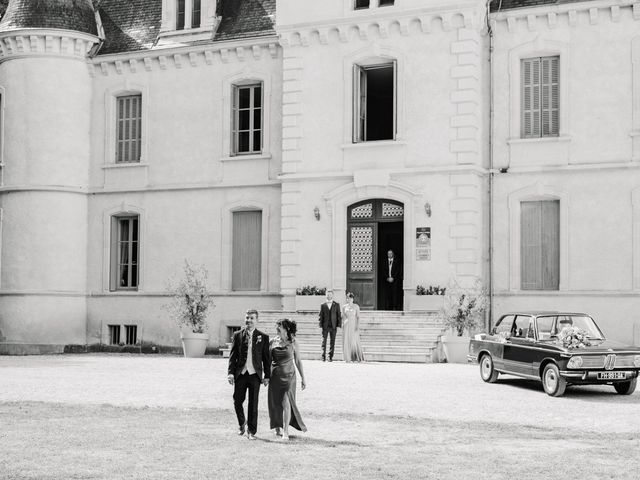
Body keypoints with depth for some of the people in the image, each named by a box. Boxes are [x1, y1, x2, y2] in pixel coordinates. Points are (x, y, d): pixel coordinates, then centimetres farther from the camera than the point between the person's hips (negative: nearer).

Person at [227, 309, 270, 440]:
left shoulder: (263, 337, 3)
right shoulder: (237, 335, 5)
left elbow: (266, 358, 6)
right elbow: (232, 355, 4)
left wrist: (267, 376, 3)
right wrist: (230, 373, -4)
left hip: (255, 375, -1)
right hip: (240, 374, 1)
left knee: (253, 404, 1)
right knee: (237, 401, 4)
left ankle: (251, 431, 12)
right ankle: (241, 424, 30)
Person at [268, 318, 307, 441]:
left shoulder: (293, 343, -3)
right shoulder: (273, 342, 2)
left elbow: (298, 361, 4)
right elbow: (268, 360, 8)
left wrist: (303, 378, 5)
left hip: (288, 376, -3)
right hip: (275, 376, 3)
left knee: (286, 402, -13)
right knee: (275, 403, 8)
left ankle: (285, 431, -9)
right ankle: (278, 427, 28)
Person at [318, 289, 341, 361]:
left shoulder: (336, 305, 8)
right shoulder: (323, 305, 8)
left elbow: (339, 316, 6)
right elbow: (321, 316, 7)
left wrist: (339, 325, -3)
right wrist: (320, 325, -2)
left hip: (333, 326, 0)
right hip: (325, 326, 0)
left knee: (332, 342, 2)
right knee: (324, 341, -4)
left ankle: (331, 357, 8)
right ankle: (323, 357, -2)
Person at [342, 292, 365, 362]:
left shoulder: (356, 306, 0)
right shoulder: (344, 307, 9)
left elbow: (358, 317, -3)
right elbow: (343, 317, 13)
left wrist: (357, 326, -13)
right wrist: (342, 325, 6)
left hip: (353, 325, -3)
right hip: (346, 326, 3)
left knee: (355, 342, -8)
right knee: (346, 342, -1)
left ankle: (359, 358, 3)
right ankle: (348, 358, 4)